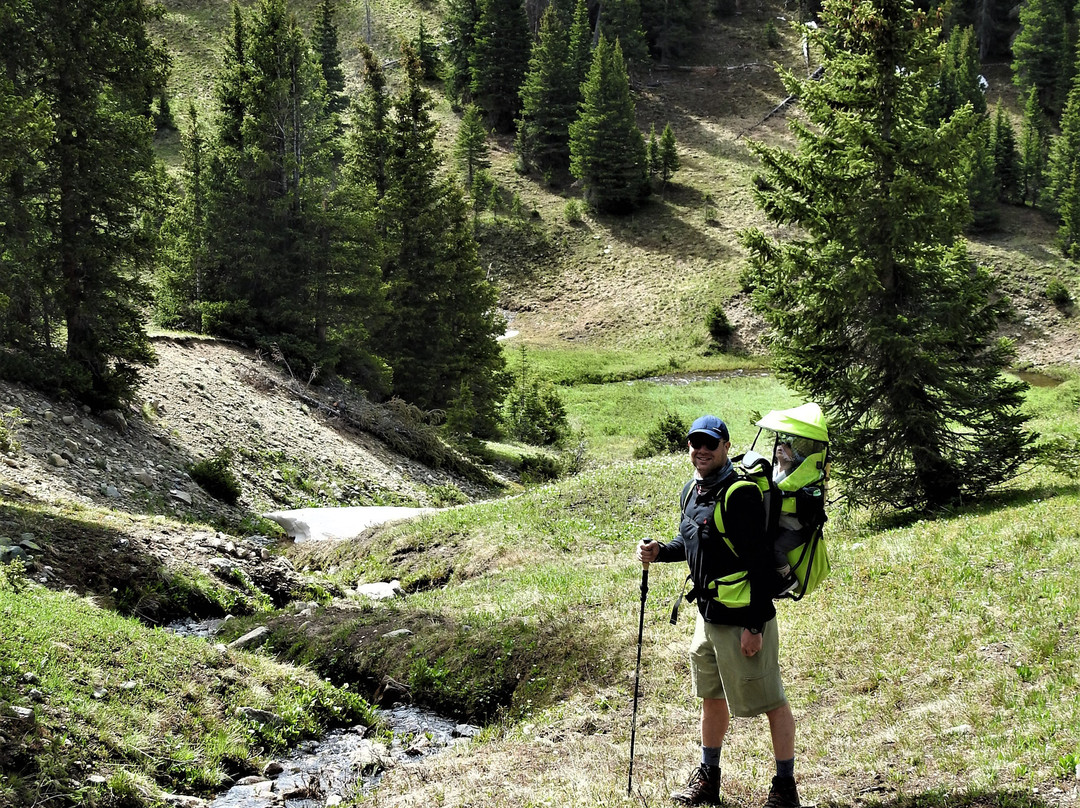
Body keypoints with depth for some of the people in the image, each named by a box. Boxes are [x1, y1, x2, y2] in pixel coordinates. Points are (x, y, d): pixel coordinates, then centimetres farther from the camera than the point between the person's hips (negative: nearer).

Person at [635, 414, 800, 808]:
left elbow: (758, 563, -22)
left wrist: (753, 626, -23)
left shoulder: (740, 494, -20)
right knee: (712, 696, 20)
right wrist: (659, 552, 5)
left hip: (743, 619, -9)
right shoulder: (693, 491, 8)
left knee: (771, 701, 1)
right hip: (707, 614, 10)